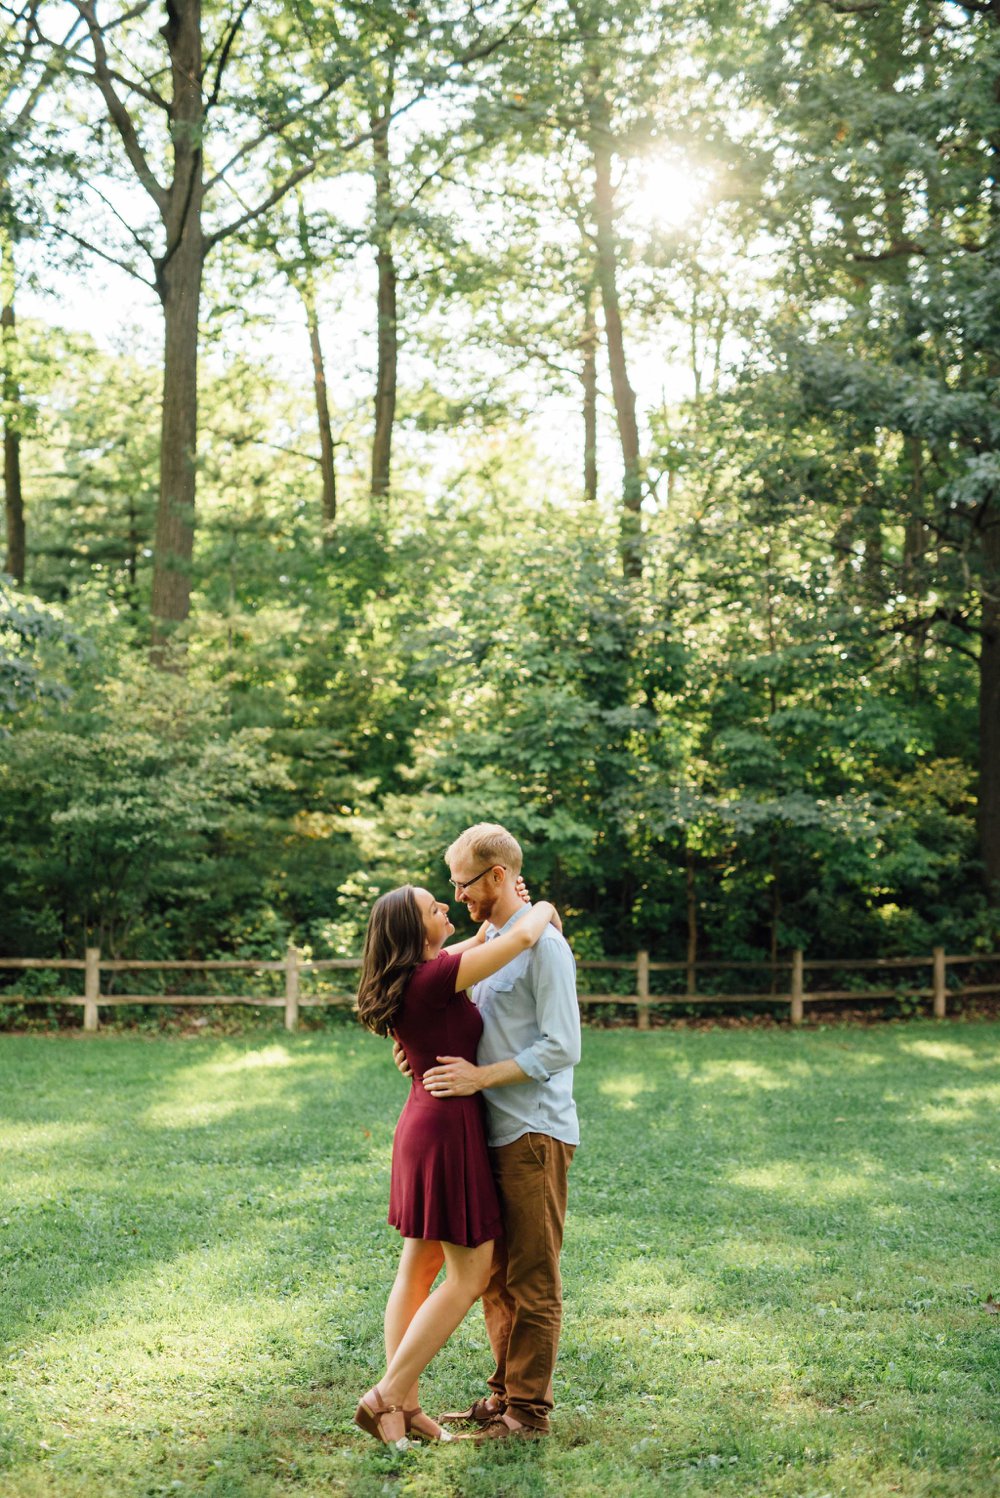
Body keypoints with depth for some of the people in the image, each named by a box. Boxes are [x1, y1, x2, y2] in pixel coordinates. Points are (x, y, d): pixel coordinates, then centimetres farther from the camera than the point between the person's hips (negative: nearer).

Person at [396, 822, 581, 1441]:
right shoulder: (491, 942, 15)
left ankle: (529, 1409, 6)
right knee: (496, 1275, 15)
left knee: (533, 1281, -1)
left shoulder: (543, 944, -13)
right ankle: (506, 1395, 25)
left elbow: (561, 1046, -18)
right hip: (496, 1134, 9)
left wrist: (482, 1077, -19)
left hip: (535, 1134, -9)